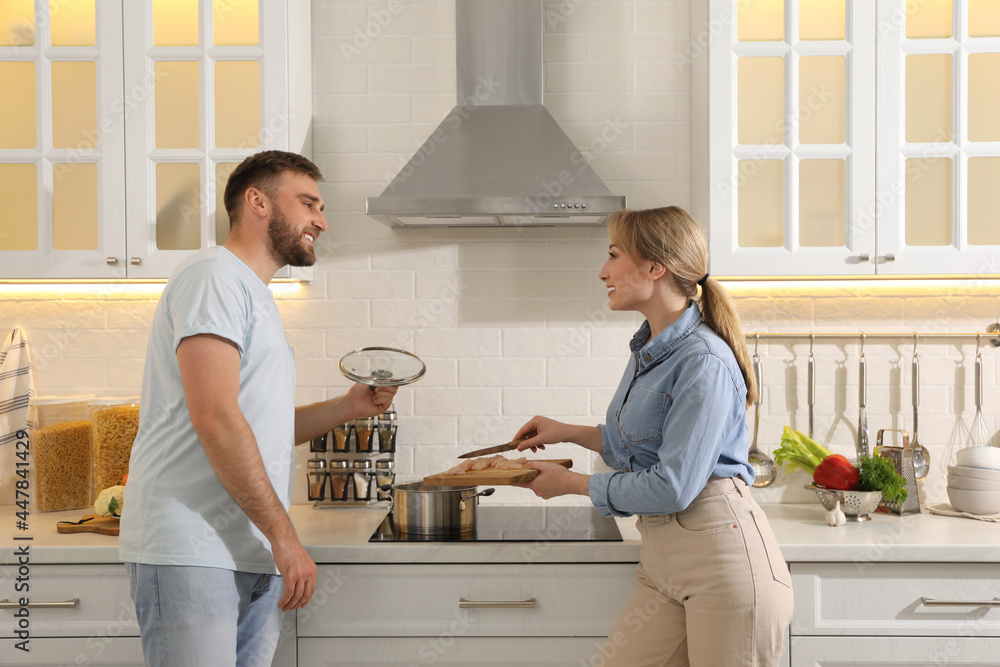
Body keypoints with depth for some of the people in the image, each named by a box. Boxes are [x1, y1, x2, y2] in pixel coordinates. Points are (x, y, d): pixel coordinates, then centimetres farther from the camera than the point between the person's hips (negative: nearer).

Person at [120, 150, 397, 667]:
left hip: (255, 556, 9)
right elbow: (216, 420, -19)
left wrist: (348, 408, 12)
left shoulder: (254, 296, 23)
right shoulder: (213, 275, -8)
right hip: (192, 553, -9)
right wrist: (284, 537, -18)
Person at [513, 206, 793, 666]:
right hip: (662, 559, 9)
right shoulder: (648, 349, 12)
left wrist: (572, 483, -7)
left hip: (722, 552, -8)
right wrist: (569, 433, 19)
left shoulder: (705, 361, -17)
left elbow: (671, 488, -19)